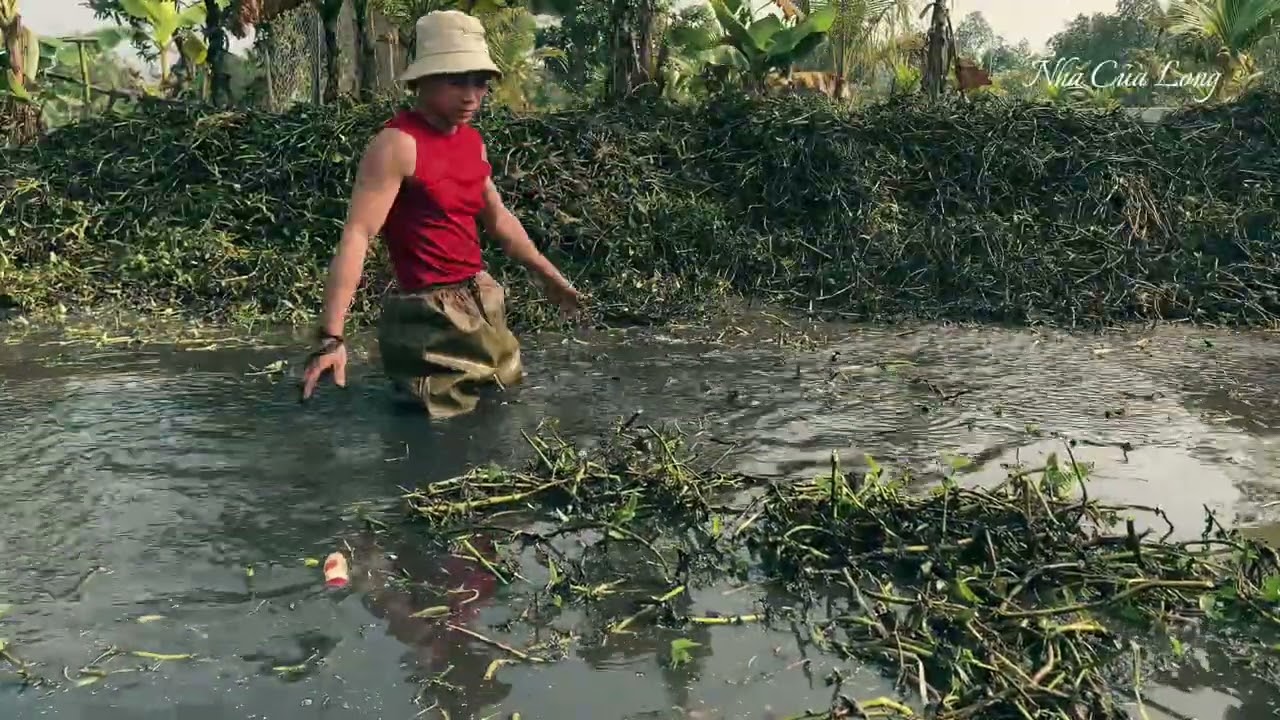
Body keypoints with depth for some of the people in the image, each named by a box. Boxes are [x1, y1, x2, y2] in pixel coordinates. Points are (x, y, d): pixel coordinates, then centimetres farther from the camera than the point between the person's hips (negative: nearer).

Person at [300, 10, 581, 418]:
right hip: (430, 315, -9)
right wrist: (331, 337, -33)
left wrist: (547, 275, 29)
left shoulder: (473, 141, 7)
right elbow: (357, 236, -25)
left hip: (481, 303, 9)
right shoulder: (398, 144, -18)